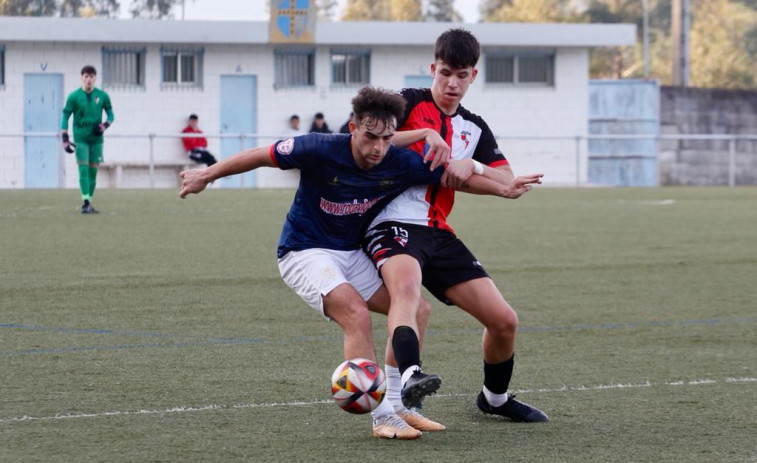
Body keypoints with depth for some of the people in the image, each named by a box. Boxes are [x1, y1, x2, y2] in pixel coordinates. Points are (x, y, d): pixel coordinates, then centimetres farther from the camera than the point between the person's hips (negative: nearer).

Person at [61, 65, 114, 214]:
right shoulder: (74, 97, -3)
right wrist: (65, 139, -6)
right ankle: (85, 203, -16)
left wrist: (105, 125, -8)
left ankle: (88, 203, 11)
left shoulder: (102, 96, 2)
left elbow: (110, 113, 13)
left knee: (93, 171, 3)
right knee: (83, 169, -12)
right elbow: (65, 117, 0)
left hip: (96, 139, 2)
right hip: (80, 139, -2)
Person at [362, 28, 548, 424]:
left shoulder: (473, 128, 20)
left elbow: (509, 183, 10)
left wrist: (472, 167, -7)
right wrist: (424, 138, -16)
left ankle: (495, 398, 28)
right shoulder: (410, 103, 4)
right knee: (406, 287, -40)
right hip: (393, 224, -6)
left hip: (438, 234, 6)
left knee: (504, 320, 2)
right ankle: (408, 381, -59)